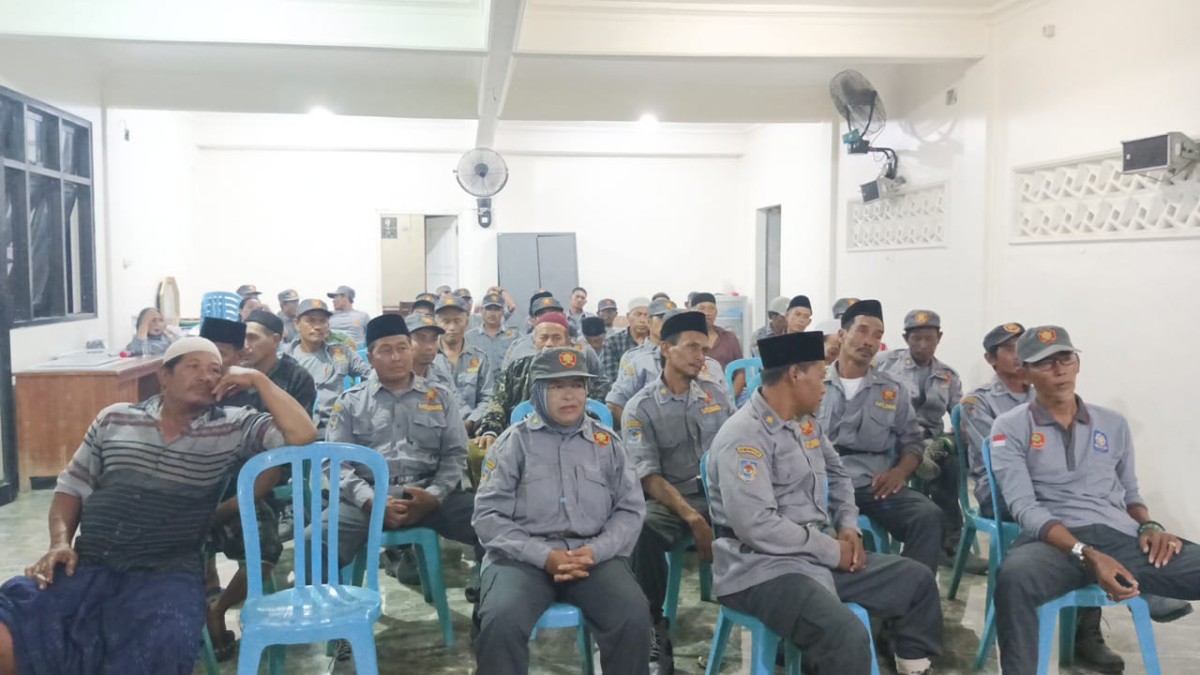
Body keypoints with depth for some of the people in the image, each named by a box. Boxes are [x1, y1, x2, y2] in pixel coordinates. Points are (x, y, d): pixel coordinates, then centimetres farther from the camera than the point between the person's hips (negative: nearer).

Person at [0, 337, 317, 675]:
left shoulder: (235, 427, 6)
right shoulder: (114, 419, 15)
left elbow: (303, 435, -6)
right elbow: (72, 487, 19)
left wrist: (258, 379, -4)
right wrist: (60, 542, 1)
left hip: (166, 574, -3)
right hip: (87, 565, 3)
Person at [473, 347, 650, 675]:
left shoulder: (607, 442, 13)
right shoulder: (514, 441, 6)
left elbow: (631, 509, 10)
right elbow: (488, 514, -1)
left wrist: (595, 550, -10)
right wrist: (544, 556, -14)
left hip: (593, 555, 2)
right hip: (524, 556, -1)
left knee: (634, 618, -25)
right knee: (501, 621, -31)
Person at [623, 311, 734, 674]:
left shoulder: (716, 394, 11)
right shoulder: (640, 408, -2)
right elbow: (649, 477, -10)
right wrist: (694, 519, -23)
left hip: (720, 493, 3)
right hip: (670, 500, -3)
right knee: (642, 530, -36)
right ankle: (657, 632, -19)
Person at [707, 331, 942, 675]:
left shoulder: (807, 424, 10)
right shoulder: (744, 435, -19)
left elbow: (839, 475, 26)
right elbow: (757, 526, -27)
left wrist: (848, 526, 6)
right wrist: (833, 551, -17)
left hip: (817, 555, 9)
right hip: (763, 568, -9)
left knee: (917, 579, 12)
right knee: (849, 637, -32)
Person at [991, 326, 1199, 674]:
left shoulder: (1113, 423, 19)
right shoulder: (1010, 427, 5)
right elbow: (1023, 506, -6)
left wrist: (1150, 526, 2)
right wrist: (1087, 554, -20)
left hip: (1124, 537, 4)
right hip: (1055, 541, -4)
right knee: (1014, 577, -39)